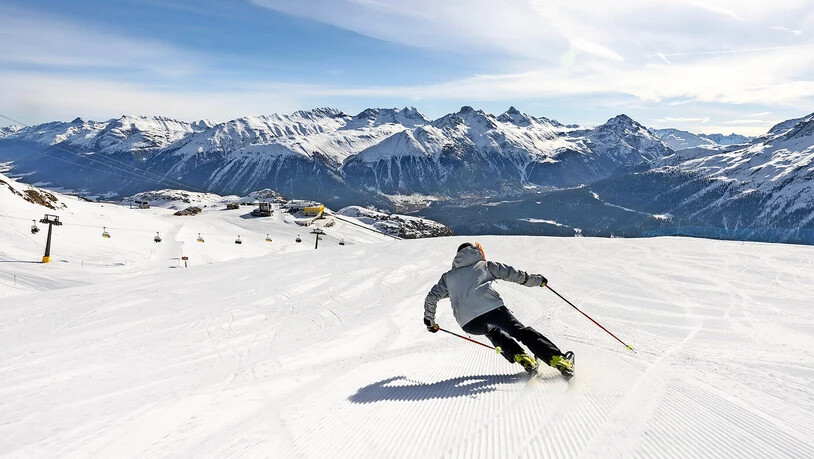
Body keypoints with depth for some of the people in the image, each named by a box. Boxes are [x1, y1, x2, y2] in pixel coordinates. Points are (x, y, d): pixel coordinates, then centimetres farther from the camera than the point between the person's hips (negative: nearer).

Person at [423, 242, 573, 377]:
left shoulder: (448, 276, 29)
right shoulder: (484, 265, 23)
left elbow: (431, 298, 25)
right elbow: (512, 273, 18)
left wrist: (430, 321, 37)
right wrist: (537, 279, 29)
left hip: (468, 324, 3)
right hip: (491, 309, -2)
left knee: (493, 332, 31)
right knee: (523, 332, 8)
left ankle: (522, 358, 13)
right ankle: (559, 359, -5)